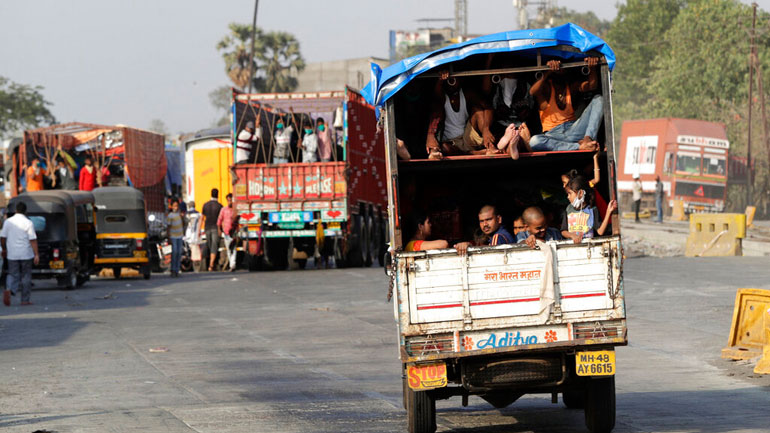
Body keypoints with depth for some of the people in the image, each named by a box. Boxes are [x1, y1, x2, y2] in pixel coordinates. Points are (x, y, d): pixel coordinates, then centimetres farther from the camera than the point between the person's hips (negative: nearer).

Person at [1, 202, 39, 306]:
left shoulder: (8, 222, 0)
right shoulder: (28, 223, -9)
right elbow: (33, 240, -12)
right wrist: (36, 255, -12)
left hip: (12, 255, 2)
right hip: (26, 254, -2)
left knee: (13, 275, 8)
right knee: (26, 277, 9)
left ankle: (9, 290, -22)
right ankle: (25, 300, 11)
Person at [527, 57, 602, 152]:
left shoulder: (571, 86, 16)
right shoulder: (547, 87, 6)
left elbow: (591, 86, -2)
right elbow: (533, 92, -18)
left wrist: (592, 68, -23)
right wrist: (548, 72, -33)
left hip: (572, 129, 3)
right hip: (553, 134, -3)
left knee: (598, 99, -10)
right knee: (533, 141, -38)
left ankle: (588, 139, -32)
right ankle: (579, 146, -41)